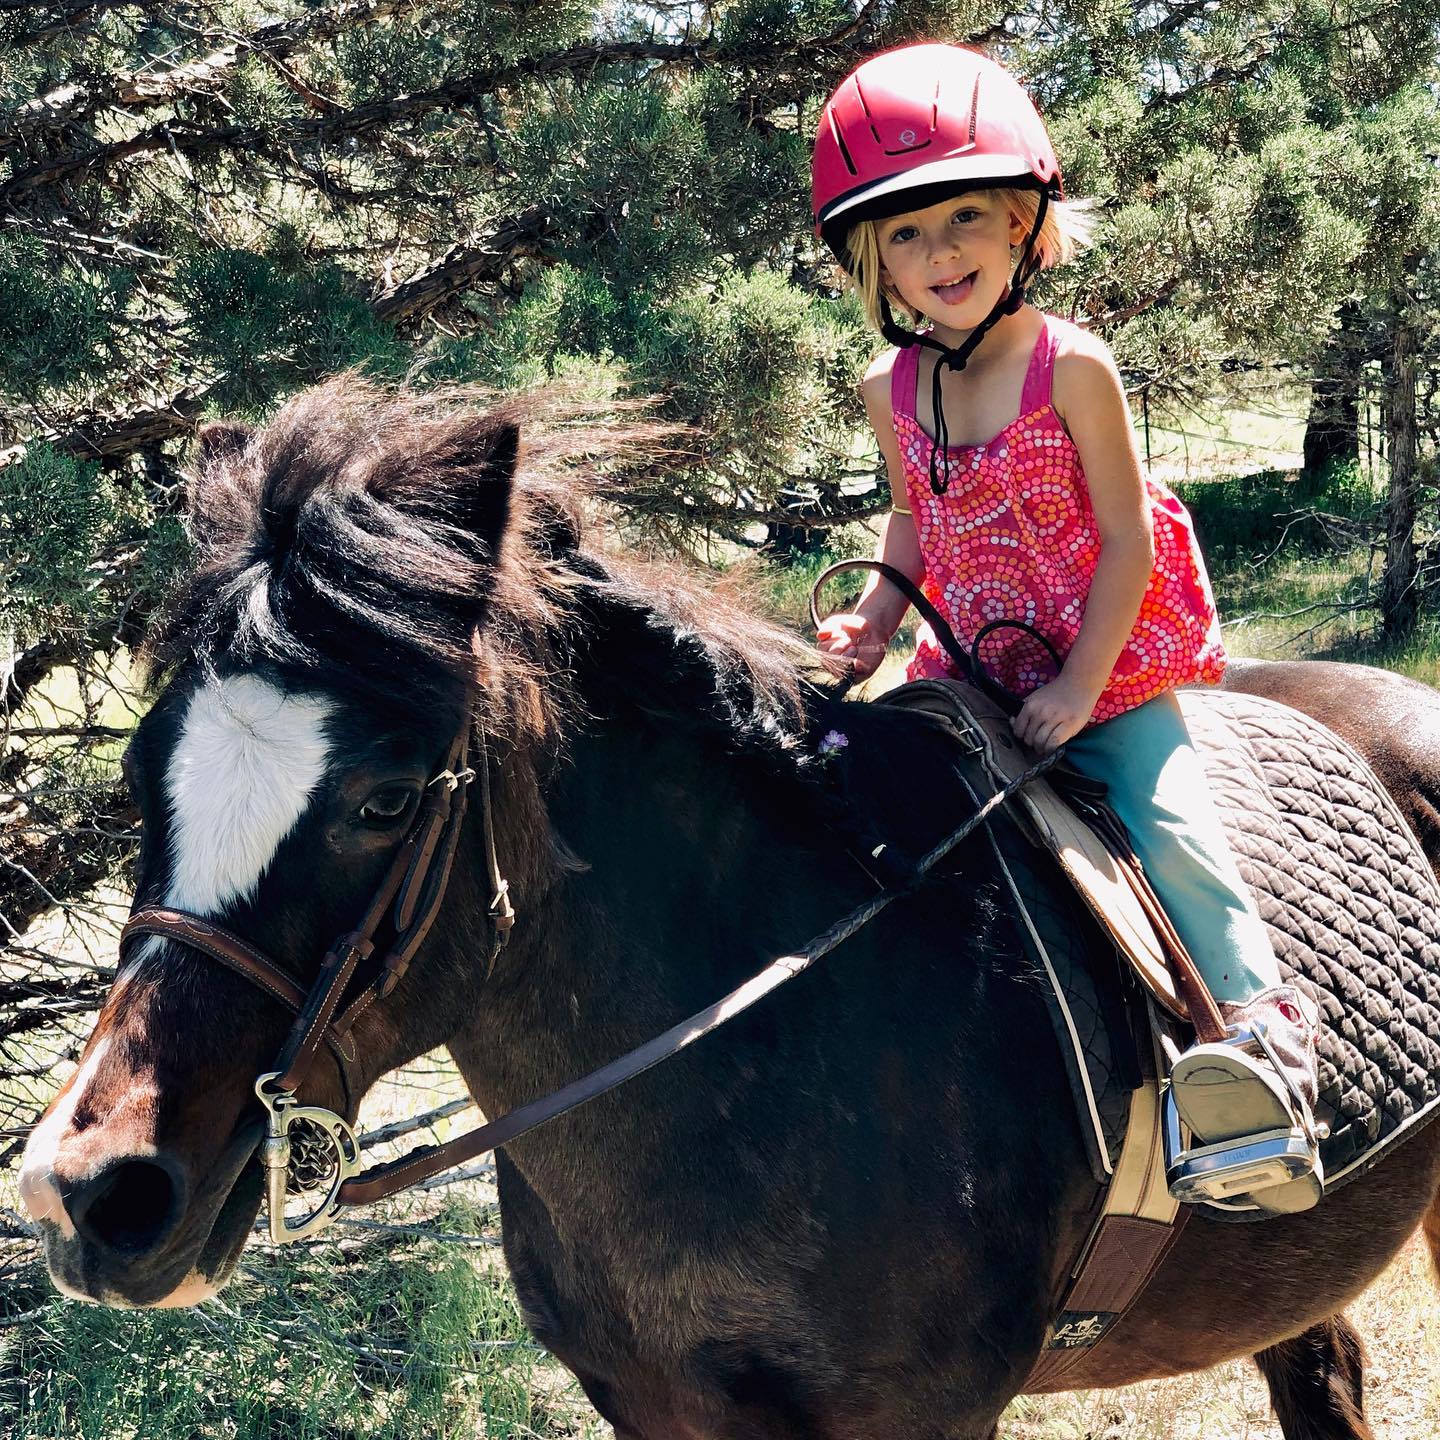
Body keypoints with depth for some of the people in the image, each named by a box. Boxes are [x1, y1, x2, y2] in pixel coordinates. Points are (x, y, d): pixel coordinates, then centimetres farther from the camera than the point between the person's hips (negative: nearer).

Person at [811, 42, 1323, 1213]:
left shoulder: (1072, 367, -16)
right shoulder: (892, 392, -1)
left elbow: (1127, 542, -14)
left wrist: (1080, 688, -16)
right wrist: (874, 616, 1)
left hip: (1109, 675, -5)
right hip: (970, 676, 5)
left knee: (1170, 832, -19)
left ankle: (1263, 1024, -12)